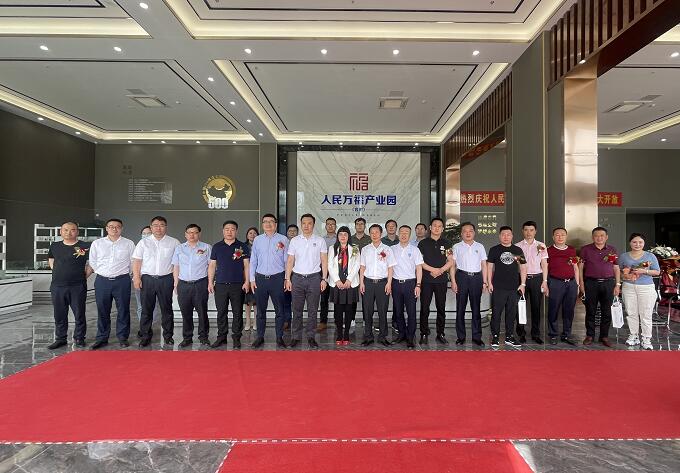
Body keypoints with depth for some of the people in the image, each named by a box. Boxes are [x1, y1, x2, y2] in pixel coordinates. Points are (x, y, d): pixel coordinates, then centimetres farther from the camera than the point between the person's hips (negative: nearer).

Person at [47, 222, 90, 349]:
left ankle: (79, 338, 16)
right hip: (57, 286, 4)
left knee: (79, 314, 3)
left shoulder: (85, 246, -5)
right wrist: (57, 272, 12)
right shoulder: (54, 246, 9)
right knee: (59, 315, 11)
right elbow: (50, 260, 25)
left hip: (78, 286, -4)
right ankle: (60, 339, 24)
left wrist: (85, 275, -4)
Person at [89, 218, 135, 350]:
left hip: (122, 281, -1)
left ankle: (123, 337, 13)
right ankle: (102, 338, 18)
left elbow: (133, 263, 8)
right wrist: (102, 273, 10)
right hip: (102, 281, 2)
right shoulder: (97, 243, 8)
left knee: (123, 310, 3)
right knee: (102, 311, 7)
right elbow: (92, 262, 13)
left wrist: (122, 273, 9)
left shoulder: (129, 244, 4)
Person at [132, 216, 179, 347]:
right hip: (147, 279, 1)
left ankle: (168, 336, 16)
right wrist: (136, 277, -3)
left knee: (167, 309, 5)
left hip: (166, 279, -1)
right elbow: (136, 261, 7)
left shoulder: (174, 242, 6)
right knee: (146, 309, 4)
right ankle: (145, 336, 15)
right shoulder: (144, 242, 9)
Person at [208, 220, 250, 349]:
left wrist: (247, 281, -5)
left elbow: (246, 265, 3)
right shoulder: (217, 246, 10)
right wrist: (210, 282, 4)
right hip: (220, 284, 2)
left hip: (238, 285, -1)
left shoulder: (242, 246, 5)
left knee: (237, 313, 2)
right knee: (221, 312, 6)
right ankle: (221, 337, 17)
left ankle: (236, 338, 11)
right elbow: (212, 265, 11)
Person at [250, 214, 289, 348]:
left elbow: (287, 260, 2)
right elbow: (253, 261, 10)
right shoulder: (257, 240, 9)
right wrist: (252, 279, 5)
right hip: (260, 279, 2)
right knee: (261, 310, 9)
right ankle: (260, 337, 21)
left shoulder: (283, 239, 2)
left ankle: (279, 338, 13)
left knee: (279, 310, 3)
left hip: (277, 278, -2)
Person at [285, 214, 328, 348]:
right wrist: (287, 279, -1)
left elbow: (324, 261, 3)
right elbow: (290, 261, 5)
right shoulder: (294, 240, 5)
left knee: (312, 310, 5)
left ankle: (311, 336, 15)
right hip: (297, 277, 1)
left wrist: (324, 279, -4)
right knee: (297, 310, 6)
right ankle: (296, 336, 16)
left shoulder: (320, 241, 4)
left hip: (314, 278, -1)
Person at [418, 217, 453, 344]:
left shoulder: (446, 243, 9)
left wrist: (440, 270, -10)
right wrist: (433, 269, -10)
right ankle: (424, 334, 10)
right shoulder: (423, 243, 5)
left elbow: (451, 261, 5)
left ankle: (440, 334, 17)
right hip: (426, 280, -1)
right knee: (424, 308, 1)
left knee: (441, 308, 6)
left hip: (441, 280, 1)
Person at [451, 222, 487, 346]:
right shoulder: (457, 247, 5)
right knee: (460, 308, 2)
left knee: (476, 308, 5)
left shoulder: (480, 246, 11)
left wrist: (484, 282, 6)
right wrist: (453, 281, -5)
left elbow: (484, 265, 12)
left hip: (476, 278, 2)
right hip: (462, 277, -1)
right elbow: (452, 265, 3)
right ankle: (460, 336, 10)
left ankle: (476, 337, 13)